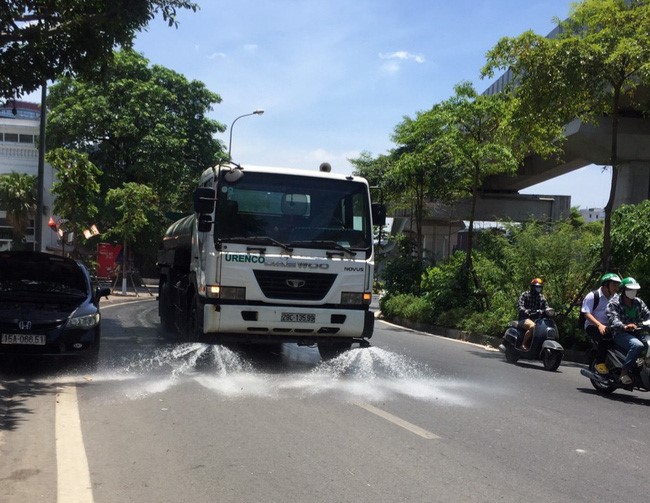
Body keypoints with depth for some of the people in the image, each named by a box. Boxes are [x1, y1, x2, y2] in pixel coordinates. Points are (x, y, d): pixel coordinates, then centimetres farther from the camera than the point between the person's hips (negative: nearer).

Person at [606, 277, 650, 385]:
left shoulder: (638, 302, 17)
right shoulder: (614, 303, -4)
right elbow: (613, 320, -19)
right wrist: (625, 327, -40)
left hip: (636, 333, 7)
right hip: (620, 334, -7)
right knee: (637, 345, -34)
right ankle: (624, 372, -27)